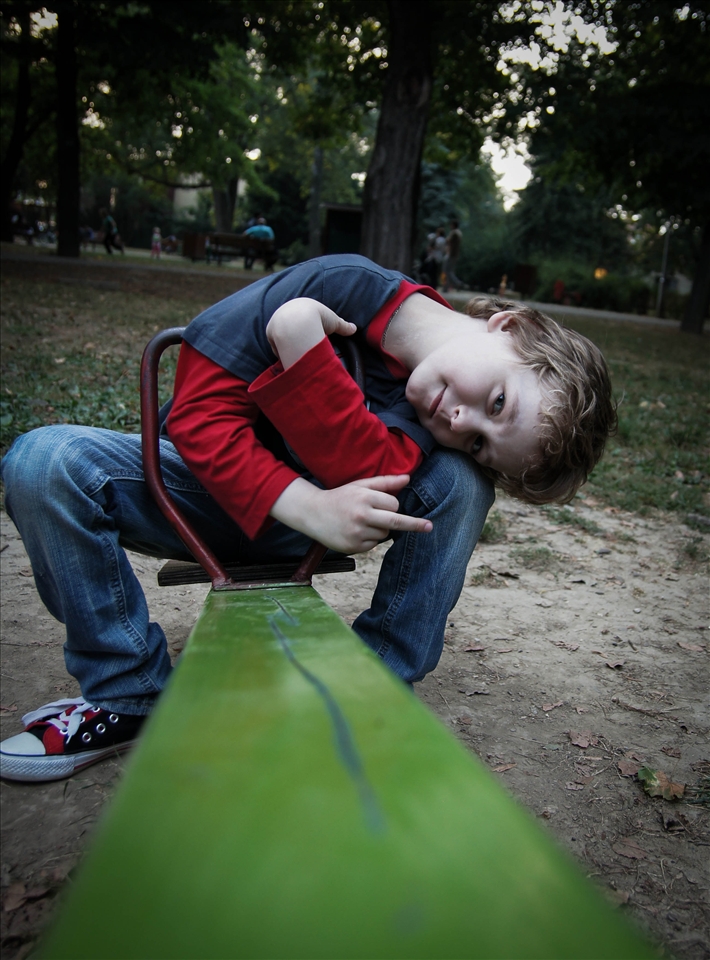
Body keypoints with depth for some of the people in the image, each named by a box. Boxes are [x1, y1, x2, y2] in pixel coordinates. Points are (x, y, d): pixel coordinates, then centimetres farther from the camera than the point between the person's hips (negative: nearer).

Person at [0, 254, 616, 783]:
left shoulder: (433, 432, -18)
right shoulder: (334, 289, -26)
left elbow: (357, 467, -39)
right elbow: (199, 411, -26)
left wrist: (298, 336, -47)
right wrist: (306, 506, -38)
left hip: (297, 535, 1)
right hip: (217, 488, 0)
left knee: (461, 483, -25)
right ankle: (129, 697, -12)